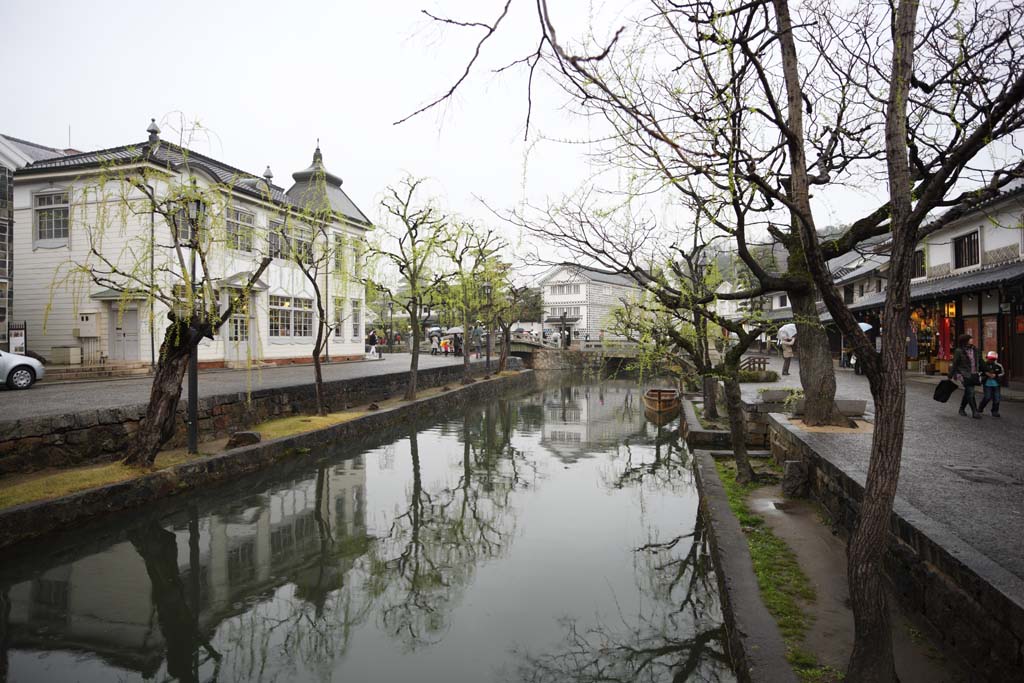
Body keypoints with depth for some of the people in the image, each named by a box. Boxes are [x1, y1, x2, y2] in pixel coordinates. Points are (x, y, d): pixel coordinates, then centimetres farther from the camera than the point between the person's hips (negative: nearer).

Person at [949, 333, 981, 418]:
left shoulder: (974, 349, 8)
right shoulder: (959, 351, -10)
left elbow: (979, 362, 19)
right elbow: (954, 364, -7)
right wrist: (950, 376, -6)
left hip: (973, 375, 6)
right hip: (965, 375, -6)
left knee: (967, 393, 13)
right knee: (970, 393, -9)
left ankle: (962, 409, 27)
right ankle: (975, 412, -7)